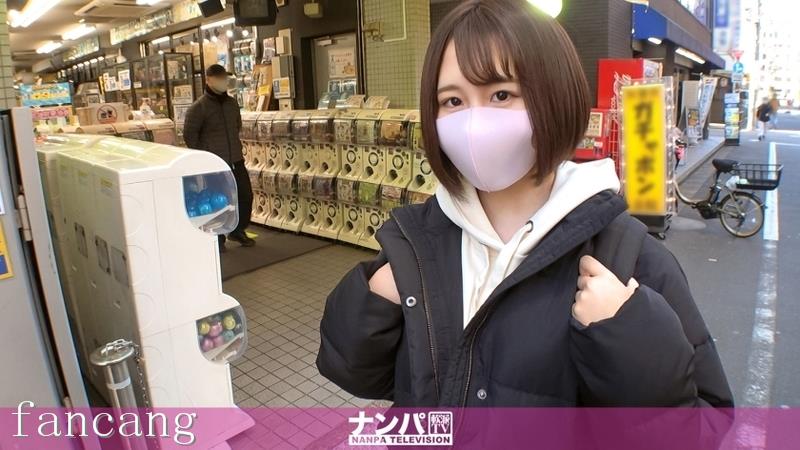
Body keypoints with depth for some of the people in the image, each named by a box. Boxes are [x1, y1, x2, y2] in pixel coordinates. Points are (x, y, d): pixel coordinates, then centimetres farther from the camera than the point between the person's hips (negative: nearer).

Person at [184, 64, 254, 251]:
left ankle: (237, 230, 28)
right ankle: (217, 239, 17)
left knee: (245, 195, 8)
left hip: (236, 160, 6)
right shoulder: (199, 107, -8)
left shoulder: (232, 103, 10)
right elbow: (189, 134, -5)